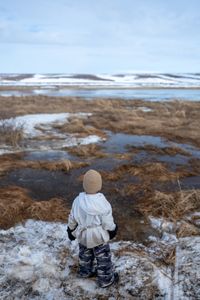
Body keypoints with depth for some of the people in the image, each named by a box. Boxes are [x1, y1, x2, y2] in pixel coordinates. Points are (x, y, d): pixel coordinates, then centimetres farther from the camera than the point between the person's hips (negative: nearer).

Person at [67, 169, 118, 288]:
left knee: (85, 254, 28)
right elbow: (108, 223, -19)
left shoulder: (78, 200, -16)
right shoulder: (102, 203, -30)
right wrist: (113, 229, 2)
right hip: (99, 236, -4)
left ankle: (85, 272, 50)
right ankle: (106, 279, 34)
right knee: (103, 257, 17)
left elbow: (72, 219, -3)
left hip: (83, 235, 5)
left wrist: (71, 230, 14)